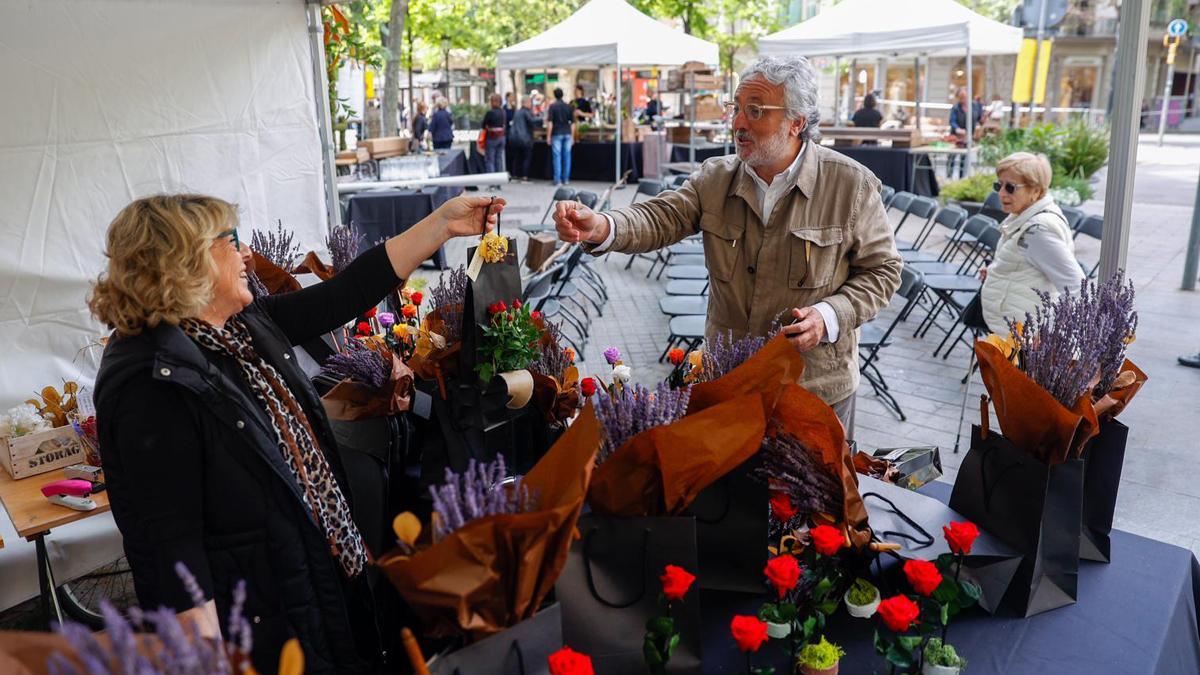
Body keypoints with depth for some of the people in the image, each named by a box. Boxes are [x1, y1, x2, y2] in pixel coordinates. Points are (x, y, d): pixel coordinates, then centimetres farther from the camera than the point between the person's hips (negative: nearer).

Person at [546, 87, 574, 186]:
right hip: (567, 133, 3)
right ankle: (566, 179, 10)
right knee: (567, 156, 8)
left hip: (557, 134, -3)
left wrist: (548, 136, -5)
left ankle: (558, 180, -5)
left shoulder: (552, 106, -4)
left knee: (557, 156, -1)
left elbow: (550, 122, -9)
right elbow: (573, 122, 7)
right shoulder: (568, 107, 7)